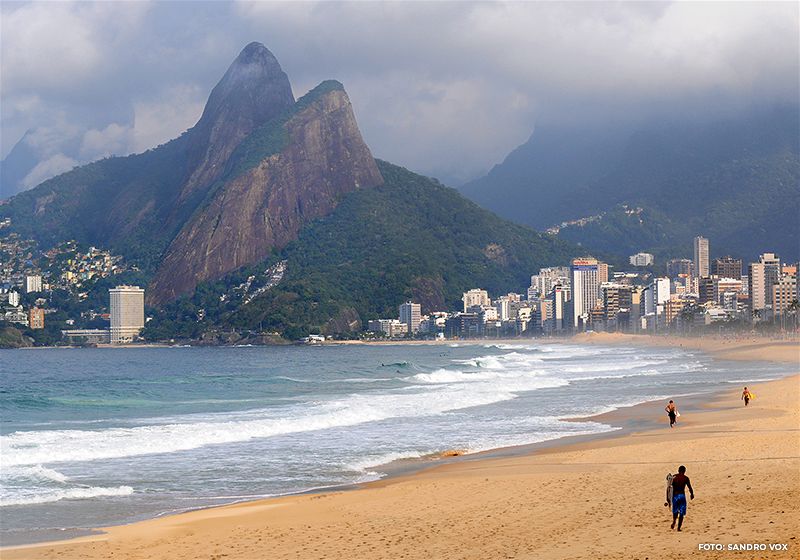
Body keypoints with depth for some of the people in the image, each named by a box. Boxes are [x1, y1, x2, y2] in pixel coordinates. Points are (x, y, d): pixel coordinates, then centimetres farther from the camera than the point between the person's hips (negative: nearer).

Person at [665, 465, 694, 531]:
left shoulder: (673, 478, 5)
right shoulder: (685, 478, -1)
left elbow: (668, 488, 2)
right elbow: (690, 488, -5)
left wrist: (667, 499, 6)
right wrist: (692, 494, 16)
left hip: (674, 496, 2)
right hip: (682, 495, -2)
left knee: (675, 511, 18)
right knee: (681, 513, 6)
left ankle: (674, 521, -10)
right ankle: (679, 527, -2)